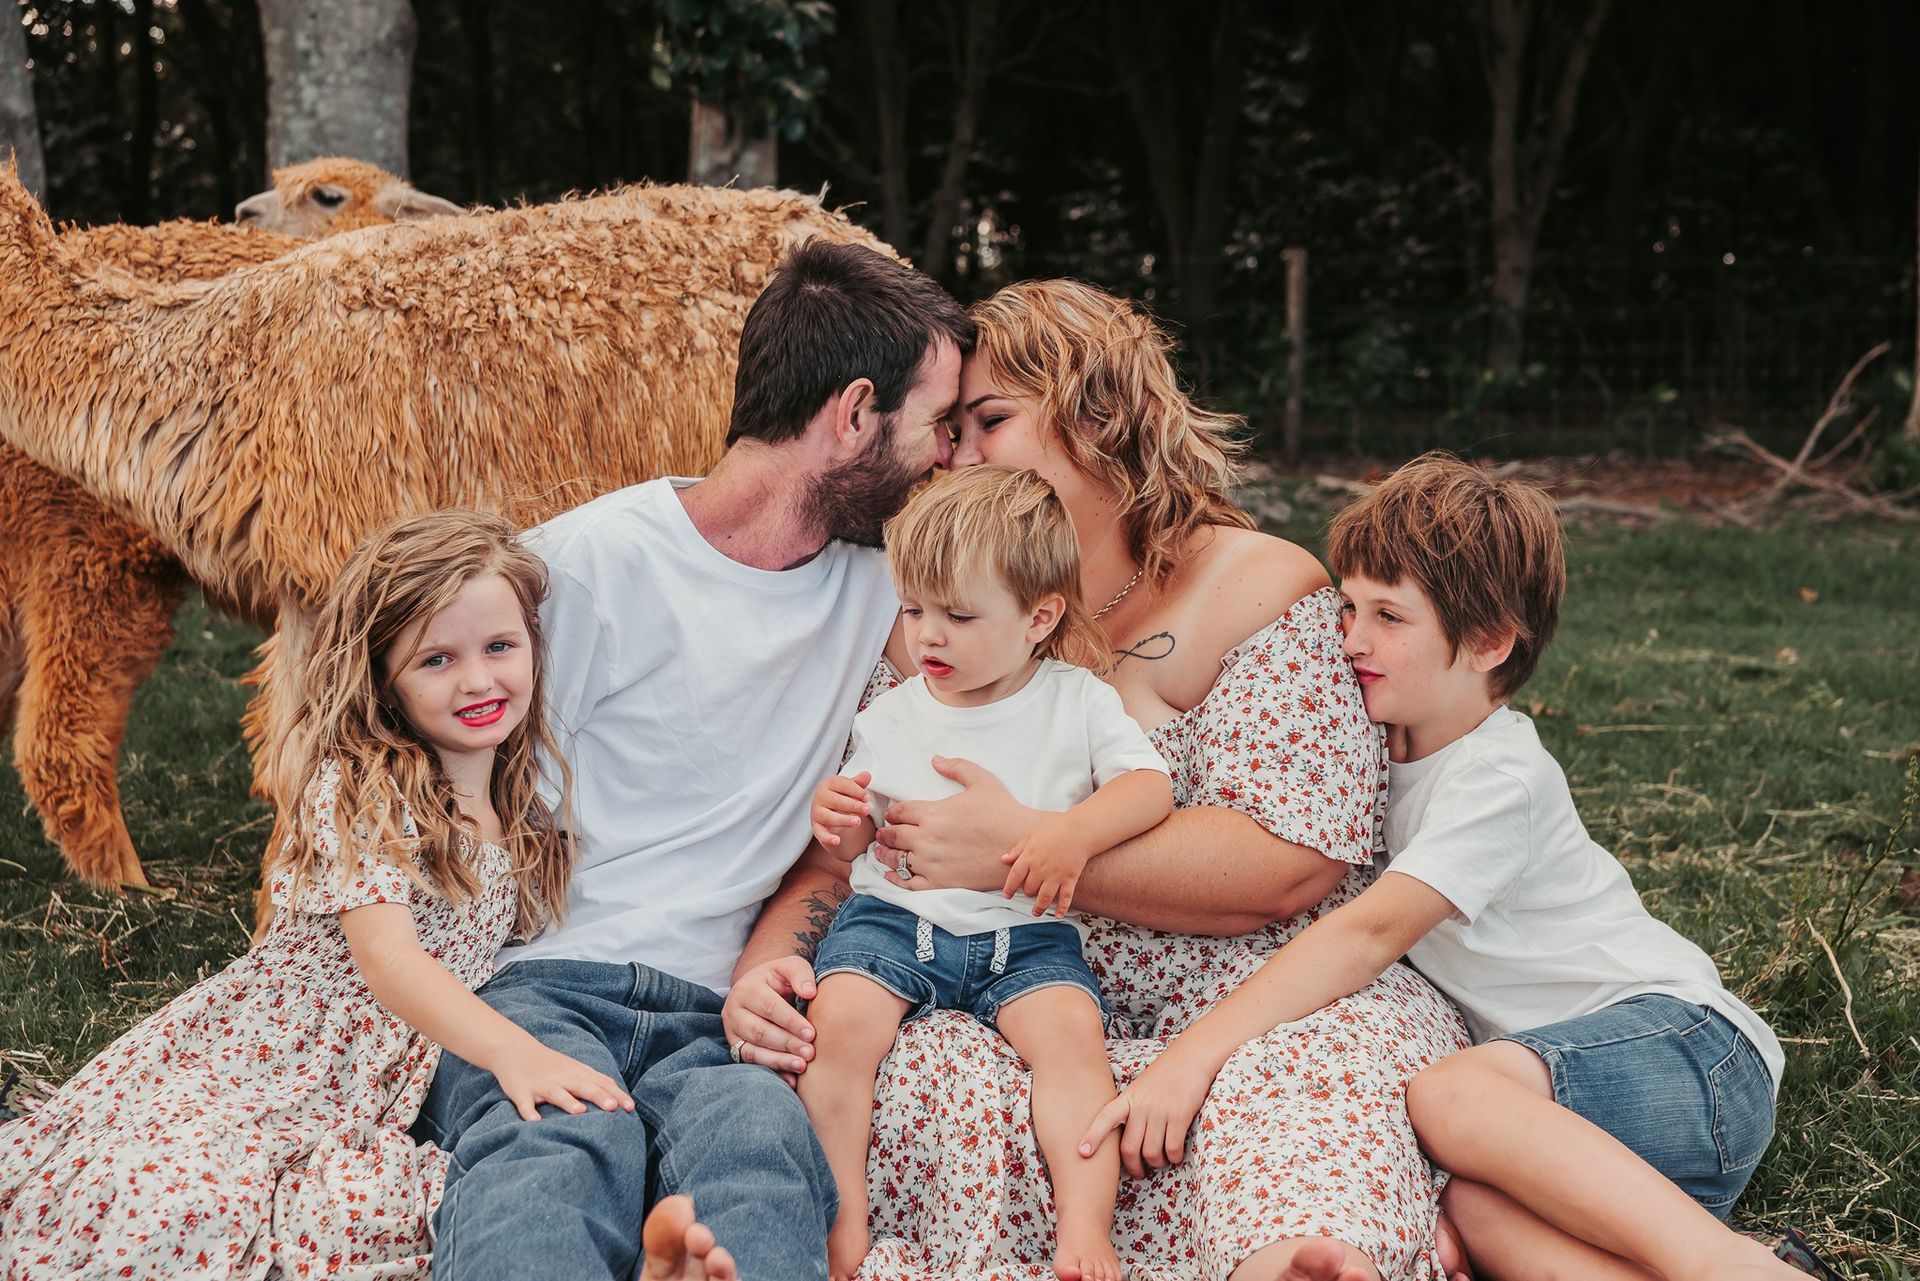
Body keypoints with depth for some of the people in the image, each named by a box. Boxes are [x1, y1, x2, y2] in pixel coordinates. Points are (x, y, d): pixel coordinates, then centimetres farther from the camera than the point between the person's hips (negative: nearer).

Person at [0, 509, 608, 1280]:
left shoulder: (525, 810, 10)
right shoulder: (360, 788, -11)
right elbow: (386, 955, -24)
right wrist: (510, 1050, -38)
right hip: (269, 1062, -5)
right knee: (183, 1198, -29)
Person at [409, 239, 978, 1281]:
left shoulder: (880, 583, 17)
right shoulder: (583, 561, -1)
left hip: (715, 1014, 3)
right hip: (539, 989, -3)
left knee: (759, 1139, -36)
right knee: (564, 1144, -40)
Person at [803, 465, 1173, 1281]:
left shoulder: (1077, 701, 5)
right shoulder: (890, 718, 9)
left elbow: (1151, 785, -4)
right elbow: (858, 844, 15)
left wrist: (1076, 830, -22)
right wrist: (838, 823, -9)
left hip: (1024, 937, -1)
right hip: (893, 918, 1)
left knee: (1070, 1028, -29)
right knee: (840, 1019, -27)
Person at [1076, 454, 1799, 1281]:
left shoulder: (1500, 778, -15)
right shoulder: (1391, 748, 11)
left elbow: (1370, 933, -27)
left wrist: (1192, 1055, -34)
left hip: (1697, 1052, -7)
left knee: (1451, 1097, -36)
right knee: (1476, 1209, -27)